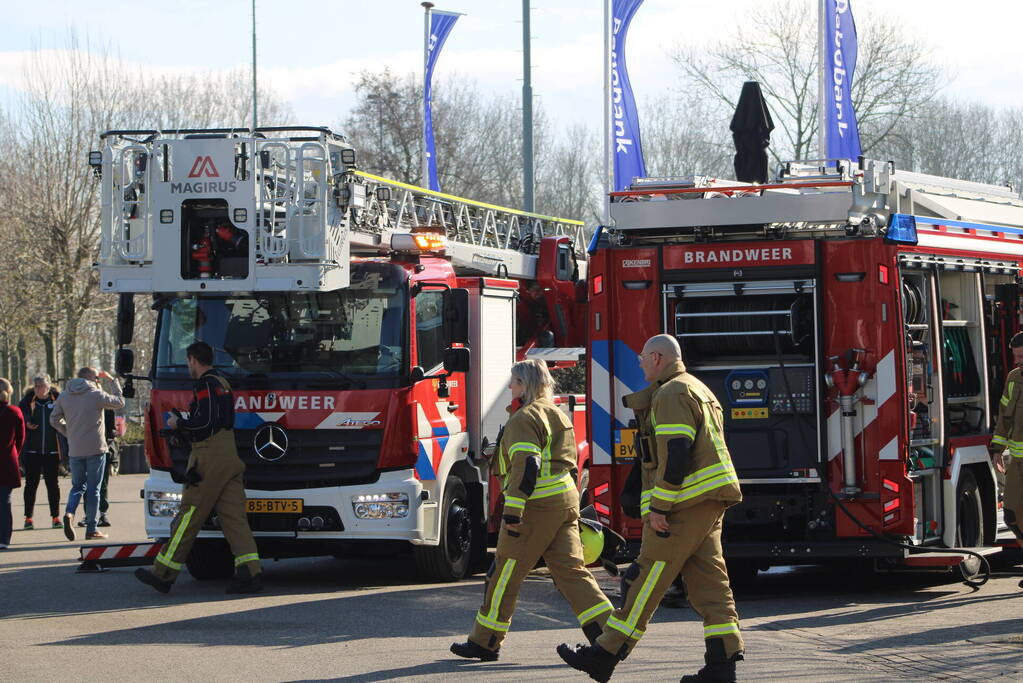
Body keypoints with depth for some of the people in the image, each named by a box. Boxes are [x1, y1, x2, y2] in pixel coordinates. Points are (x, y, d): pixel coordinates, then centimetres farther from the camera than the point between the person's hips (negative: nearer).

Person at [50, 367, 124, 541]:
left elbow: (54, 420, 8)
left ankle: (69, 512, -12)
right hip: (96, 448, -4)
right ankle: (91, 529, 4)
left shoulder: (64, 396, 5)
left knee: (78, 485, 15)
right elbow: (120, 402, 5)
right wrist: (113, 381, 14)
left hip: (75, 449, 4)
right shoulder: (96, 395, -8)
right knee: (93, 488, 3)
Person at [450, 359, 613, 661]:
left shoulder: (525, 418, -11)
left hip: (536, 505, -9)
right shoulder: (558, 415, 19)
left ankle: (484, 641, 8)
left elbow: (526, 466, -21)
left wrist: (513, 511, -23)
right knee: (570, 569, 6)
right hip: (566, 500, 9)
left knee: (505, 572, 1)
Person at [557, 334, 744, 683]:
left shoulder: (672, 394, -11)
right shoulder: (698, 390, 22)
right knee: (708, 580, 5)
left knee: (649, 578, -7)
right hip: (710, 504, 10)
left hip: (685, 505, -10)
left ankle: (605, 654, -4)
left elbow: (675, 452, -21)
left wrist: (659, 506, -21)